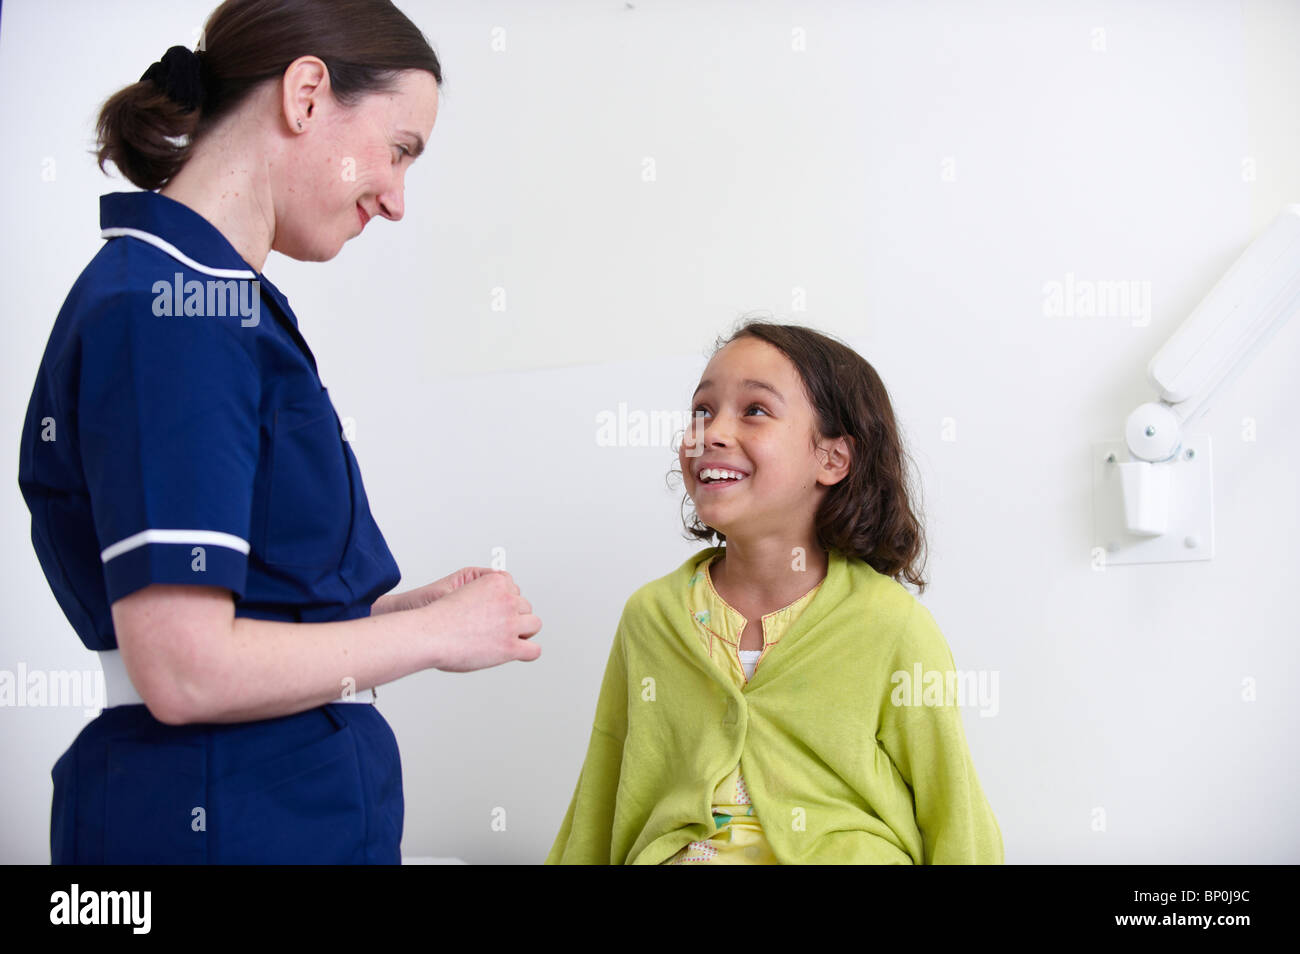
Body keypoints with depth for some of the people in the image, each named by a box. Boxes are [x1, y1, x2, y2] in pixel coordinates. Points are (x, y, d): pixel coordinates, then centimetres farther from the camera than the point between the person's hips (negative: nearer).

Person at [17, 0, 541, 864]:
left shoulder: (209, 297, 11)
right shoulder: (174, 306, -18)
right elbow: (183, 669, -23)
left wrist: (409, 607, 4)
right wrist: (431, 632, -12)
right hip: (223, 819, -9)